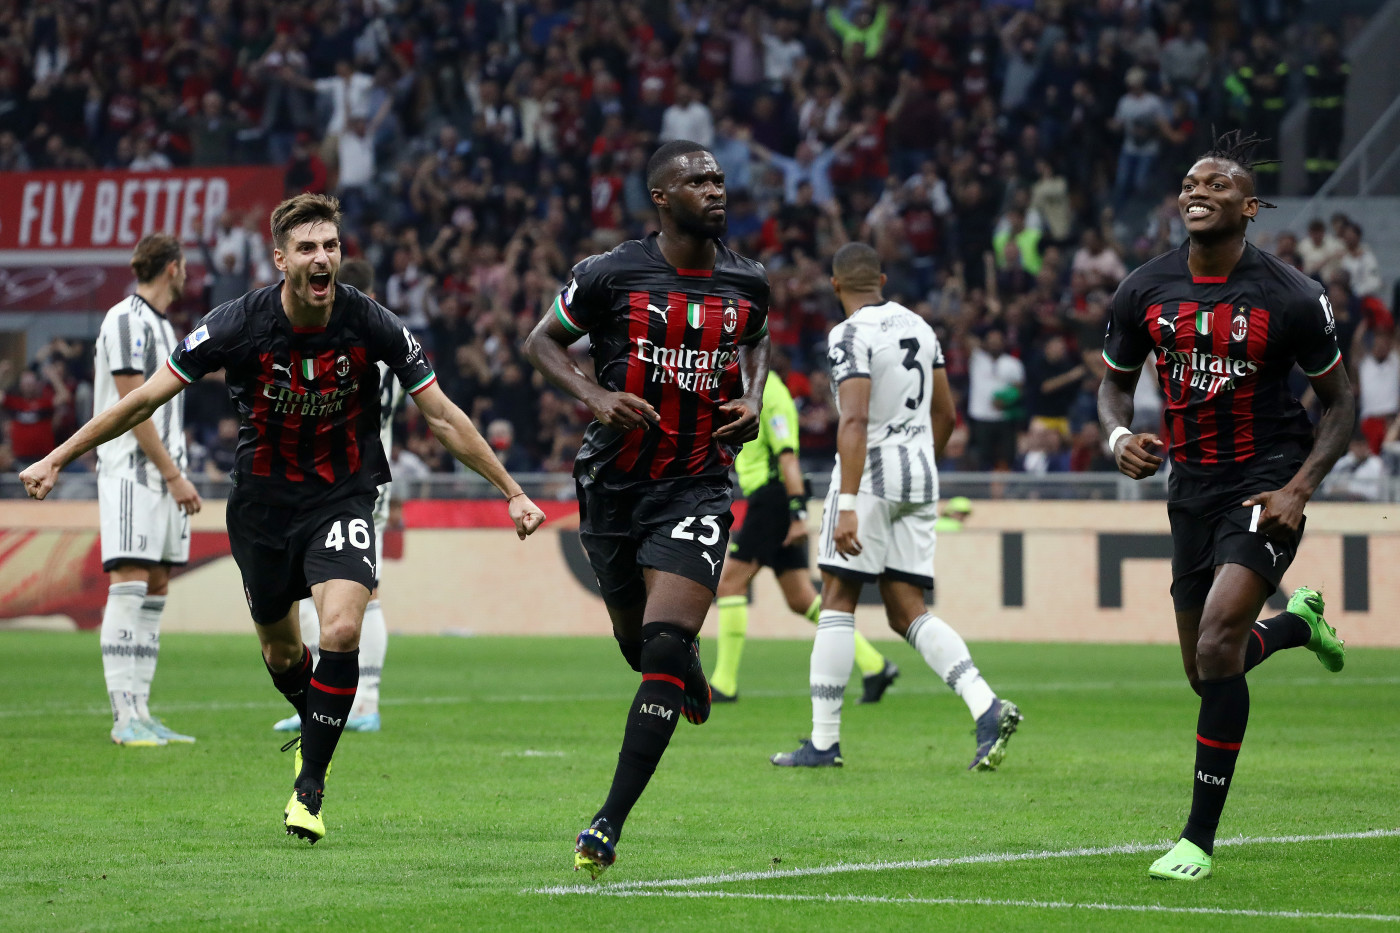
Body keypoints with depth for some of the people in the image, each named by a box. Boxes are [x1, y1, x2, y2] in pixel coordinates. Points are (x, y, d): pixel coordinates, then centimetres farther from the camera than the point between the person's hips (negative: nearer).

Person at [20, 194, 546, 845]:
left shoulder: (373, 325, -15)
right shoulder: (239, 324, -16)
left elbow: (443, 416, -5)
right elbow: (146, 398, -9)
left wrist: (512, 492, -5)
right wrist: (56, 460, -10)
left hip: (342, 498, -1)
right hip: (263, 503, 1)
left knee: (341, 632, -22)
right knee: (280, 654, 13)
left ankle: (310, 786, -8)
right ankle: (314, 728, 47)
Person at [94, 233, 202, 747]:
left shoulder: (161, 326, 20)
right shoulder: (125, 320, -9)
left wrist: (178, 476, 14)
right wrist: (174, 475, -15)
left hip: (164, 475, 9)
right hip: (131, 473, -9)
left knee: (155, 590, 6)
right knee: (129, 587, -12)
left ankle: (140, 714, 6)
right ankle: (124, 717, -16)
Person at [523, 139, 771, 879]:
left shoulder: (746, 284, 3)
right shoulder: (611, 276, -8)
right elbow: (541, 342, 4)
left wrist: (753, 401, 4)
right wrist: (593, 396, -13)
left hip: (698, 485, 0)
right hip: (615, 483, 0)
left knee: (664, 650, -16)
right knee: (637, 640, 15)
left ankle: (609, 825, -15)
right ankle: (693, 673, 56)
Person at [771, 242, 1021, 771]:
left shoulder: (851, 336, -12)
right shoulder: (918, 327, 12)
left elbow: (855, 420, -23)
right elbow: (946, 415, 19)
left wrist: (847, 504, -27)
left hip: (871, 474, -7)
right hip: (920, 479, 7)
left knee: (838, 603, 2)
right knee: (908, 613, 7)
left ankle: (824, 742, 2)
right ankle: (987, 708, -12)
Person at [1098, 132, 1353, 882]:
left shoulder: (1290, 297, -12)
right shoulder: (1144, 291, -2)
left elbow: (1339, 402, -1)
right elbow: (1115, 381, 14)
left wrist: (1299, 489, -14)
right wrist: (1119, 437, -9)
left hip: (1265, 482, -5)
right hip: (1192, 485, 5)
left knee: (1217, 646, -21)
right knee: (1206, 671, 12)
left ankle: (1200, 839, -12)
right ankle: (1298, 622, 49)